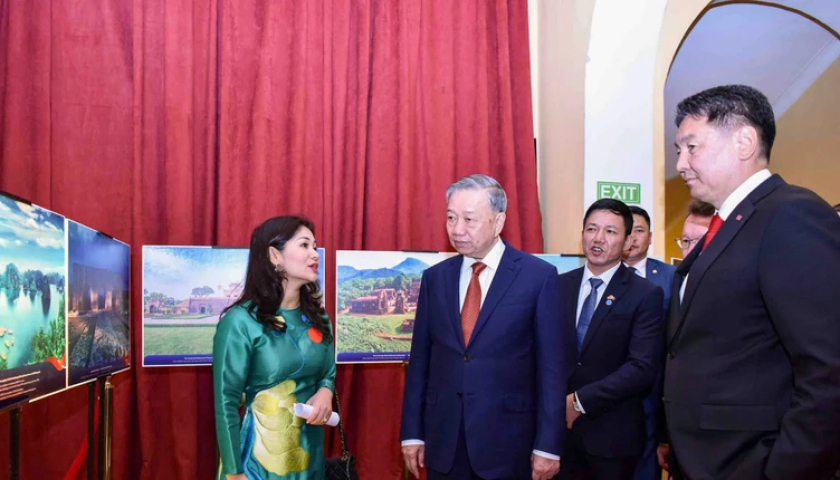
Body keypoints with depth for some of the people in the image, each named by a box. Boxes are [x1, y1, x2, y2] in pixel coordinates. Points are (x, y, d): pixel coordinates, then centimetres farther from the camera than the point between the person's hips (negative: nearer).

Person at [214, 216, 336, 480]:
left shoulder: (317, 317, 5)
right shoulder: (241, 321, -13)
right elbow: (226, 402, -11)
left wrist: (325, 392, -8)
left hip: (310, 448, 6)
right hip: (261, 452, -5)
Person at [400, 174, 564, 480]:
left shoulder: (539, 276, -7)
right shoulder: (435, 277, 4)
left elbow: (551, 366, -7)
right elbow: (420, 359, 6)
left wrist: (548, 445, -8)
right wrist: (412, 432, 5)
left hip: (507, 439, -3)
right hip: (443, 438, 3)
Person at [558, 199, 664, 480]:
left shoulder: (645, 295, -7)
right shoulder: (559, 286, 4)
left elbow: (643, 367, -15)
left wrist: (581, 401, -17)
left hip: (613, 432, -3)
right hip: (559, 425, 3)